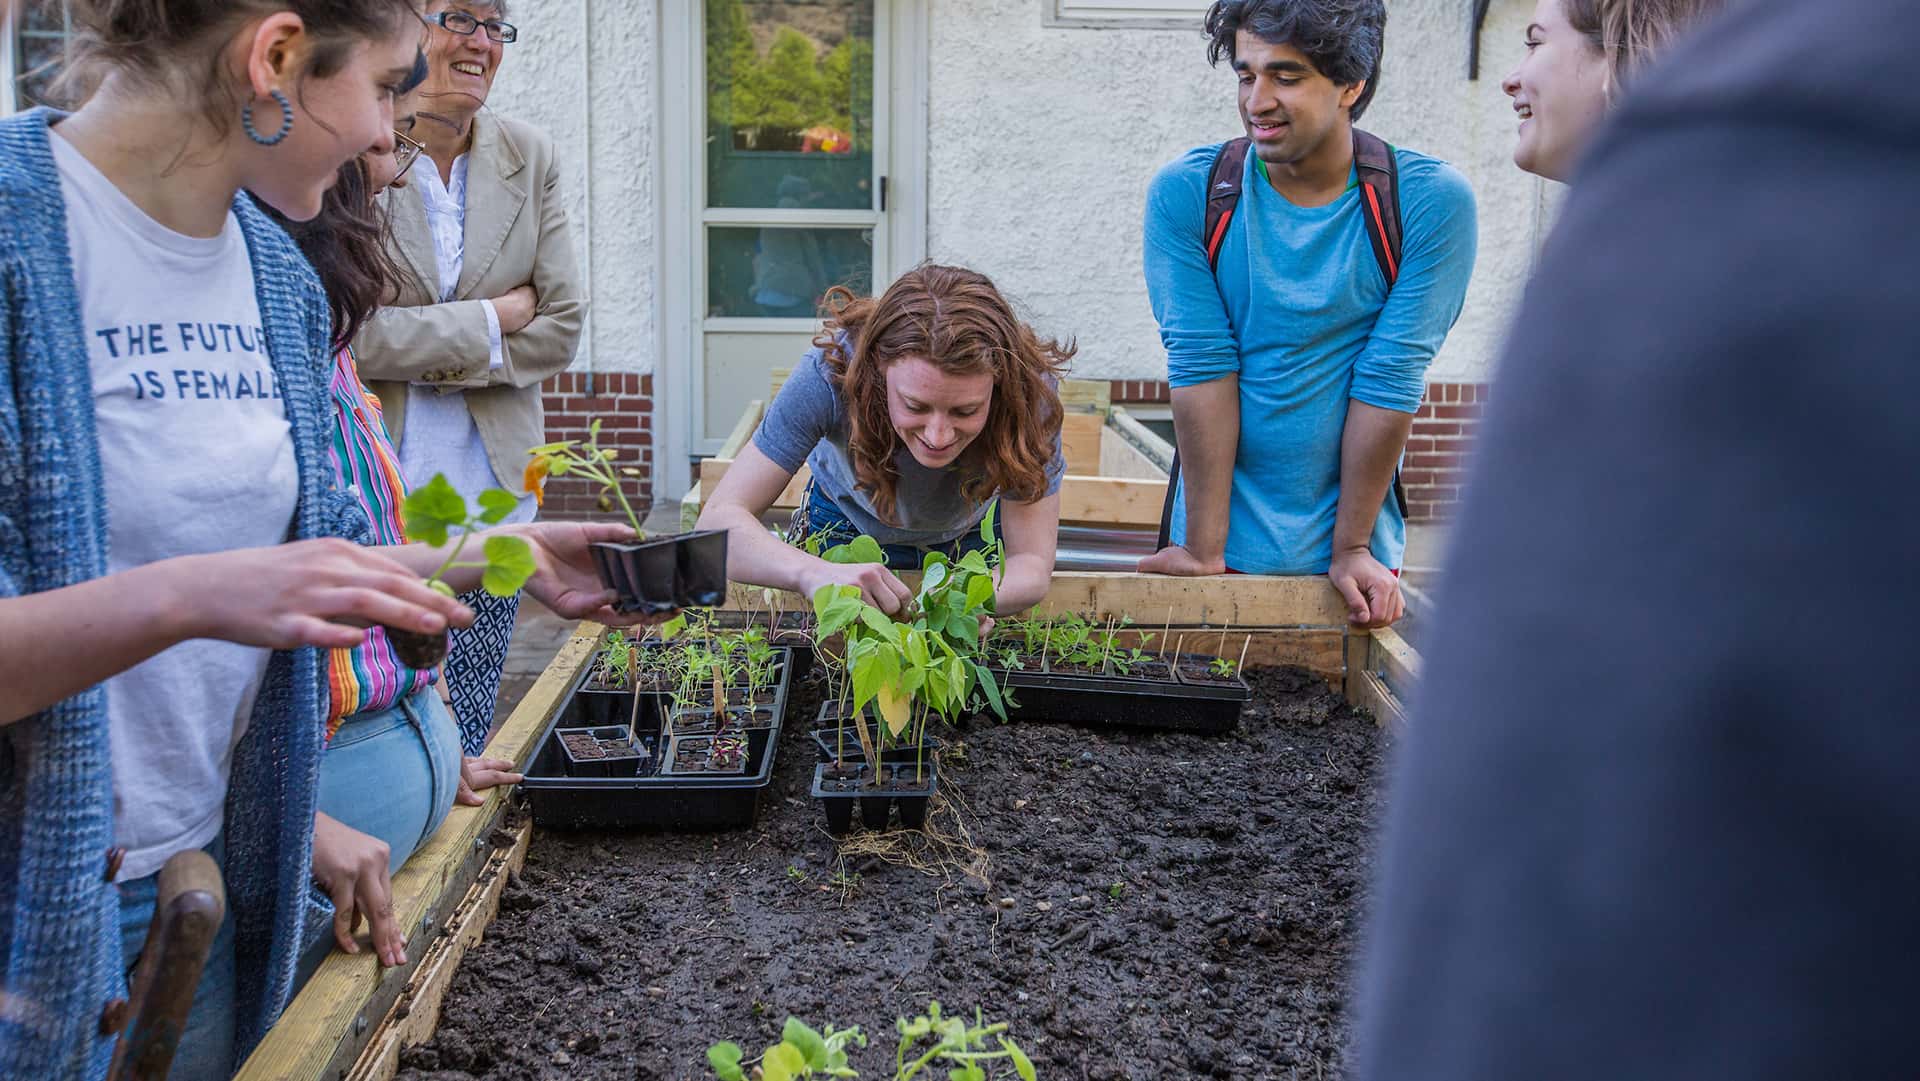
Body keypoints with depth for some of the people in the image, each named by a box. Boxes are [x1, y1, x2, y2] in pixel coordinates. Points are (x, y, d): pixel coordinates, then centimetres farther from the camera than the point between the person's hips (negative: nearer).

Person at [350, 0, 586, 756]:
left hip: (492, 489, 4)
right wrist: (491, 320, -8)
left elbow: (562, 326, 2)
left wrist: (423, 351, -7)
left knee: (465, 743, 11)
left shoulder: (530, 158, 6)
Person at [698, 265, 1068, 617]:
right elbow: (719, 520, -40)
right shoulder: (833, 370, -37)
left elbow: (1032, 561, -32)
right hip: (847, 528, 0)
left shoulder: (1029, 388, -35)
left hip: (973, 534, 1)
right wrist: (813, 573, -61)